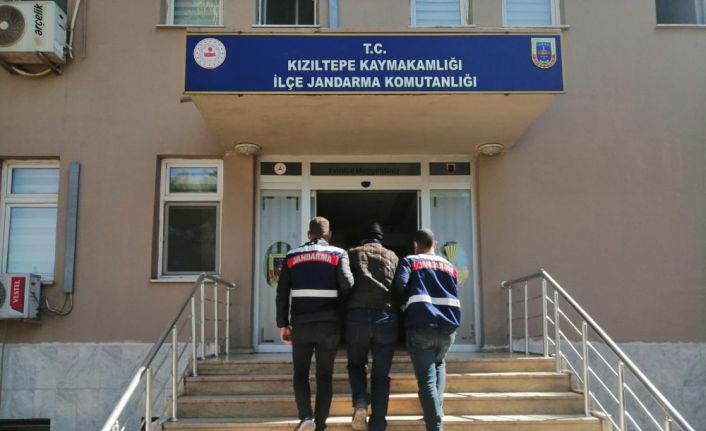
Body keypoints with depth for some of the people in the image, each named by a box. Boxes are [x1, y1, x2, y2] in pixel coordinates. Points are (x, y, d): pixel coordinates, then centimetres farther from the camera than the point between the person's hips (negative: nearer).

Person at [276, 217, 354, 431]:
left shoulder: (292, 256, 10)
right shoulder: (338, 254, 3)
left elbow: (282, 293, 6)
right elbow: (347, 284, -11)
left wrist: (283, 324, 10)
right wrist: (341, 309, 9)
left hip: (301, 324, 1)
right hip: (329, 324, -1)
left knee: (300, 373, 15)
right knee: (324, 376, 11)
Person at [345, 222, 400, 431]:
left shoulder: (352, 254, 12)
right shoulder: (392, 256, 16)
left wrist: (345, 313, 20)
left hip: (357, 317, -1)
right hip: (386, 318, 1)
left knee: (356, 364, 21)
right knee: (381, 376, 8)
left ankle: (360, 402, -4)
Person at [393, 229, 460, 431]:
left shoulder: (409, 261, 9)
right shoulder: (449, 266, 22)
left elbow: (400, 286, -6)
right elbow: (454, 295, 21)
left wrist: (410, 301, 12)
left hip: (421, 325, -4)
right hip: (448, 326, 4)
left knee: (426, 378, -2)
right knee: (438, 365, 29)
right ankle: (436, 412, 16)